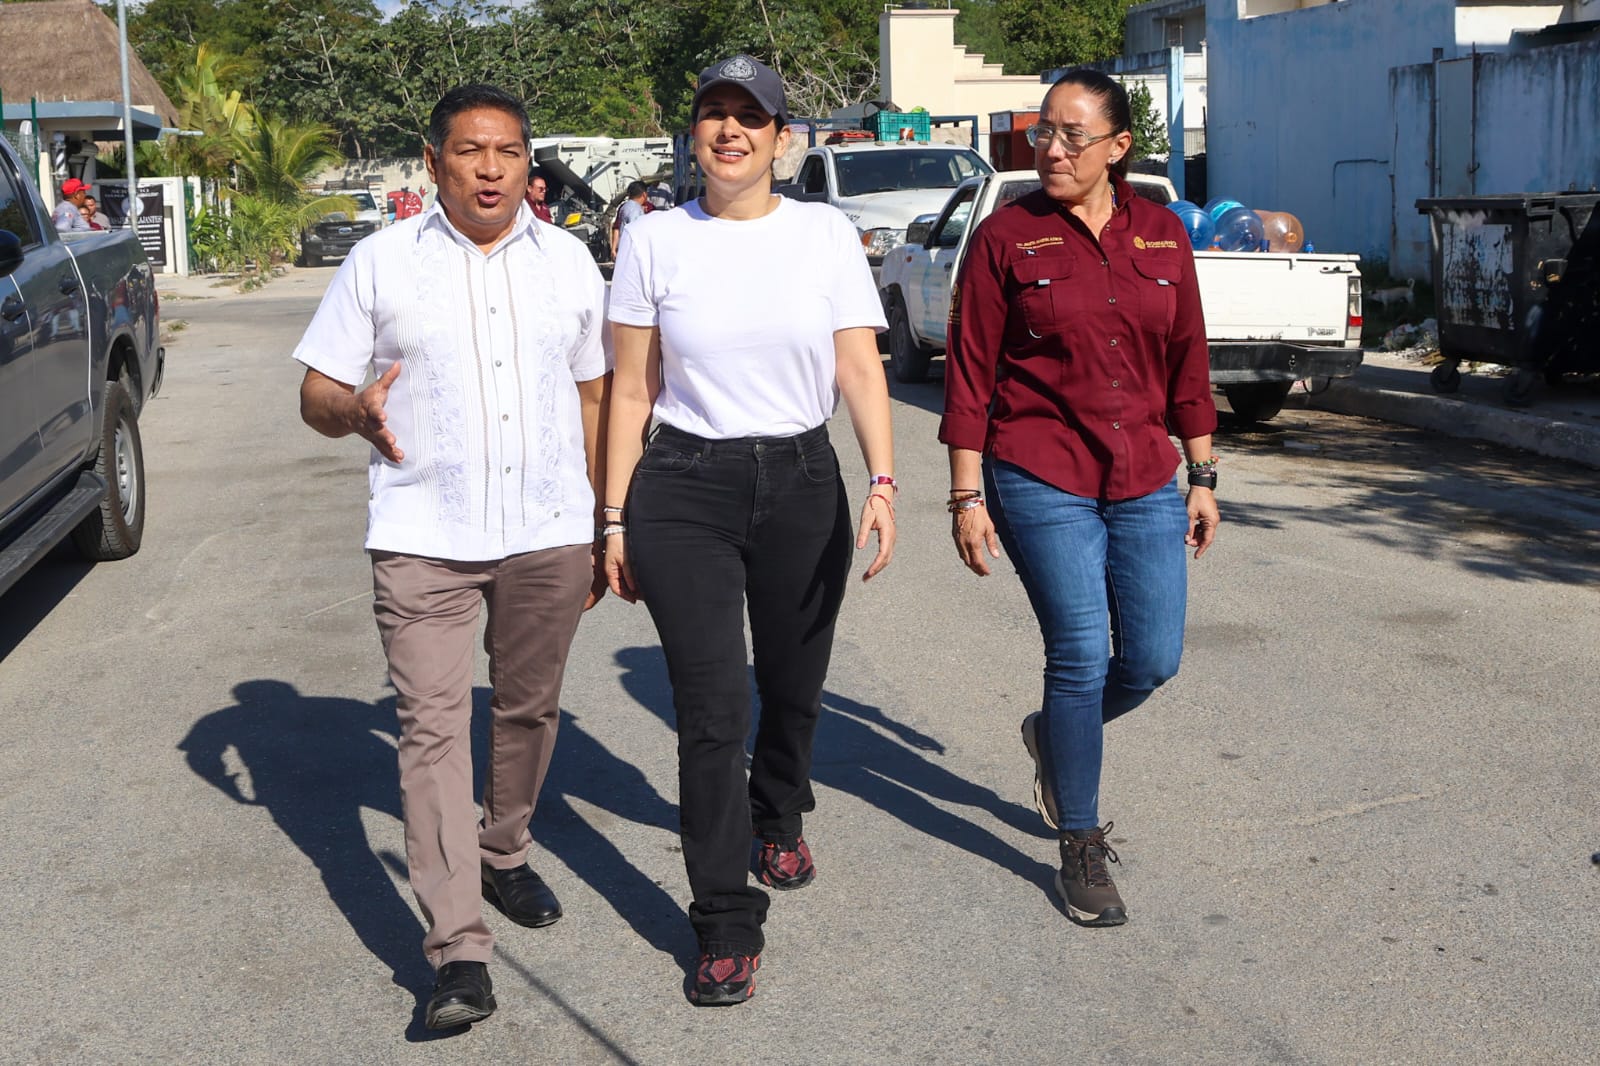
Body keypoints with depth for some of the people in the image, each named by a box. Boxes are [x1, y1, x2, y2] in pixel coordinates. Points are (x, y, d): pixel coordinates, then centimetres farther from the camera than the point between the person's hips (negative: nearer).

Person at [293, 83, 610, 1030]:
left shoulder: (568, 260, 9)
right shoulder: (380, 262, 2)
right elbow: (316, 394, 3)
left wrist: (609, 525, 13)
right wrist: (357, 409, -22)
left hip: (550, 532, 3)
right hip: (424, 536, -2)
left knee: (529, 710, 13)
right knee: (432, 727, -8)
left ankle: (504, 854, 39)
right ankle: (460, 950, -7)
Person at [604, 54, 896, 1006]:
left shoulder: (826, 233, 2)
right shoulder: (654, 241, 2)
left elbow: (861, 369, -3)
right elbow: (632, 390, 4)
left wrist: (883, 480, -18)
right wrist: (615, 518, 1)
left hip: (802, 483, 1)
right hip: (683, 489, -1)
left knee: (793, 688, 15)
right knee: (712, 708, -7)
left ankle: (779, 820, 47)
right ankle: (729, 928, 4)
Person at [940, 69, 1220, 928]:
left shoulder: (1161, 234, 6)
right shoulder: (1007, 236, -4)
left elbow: (1187, 361, 12)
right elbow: (970, 371, -4)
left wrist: (1202, 477, 11)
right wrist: (967, 495, -7)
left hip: (1144, 480, 4)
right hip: (1041, 479, -4)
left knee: (1154, 659, 3)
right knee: (1080, 656, -4)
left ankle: (1054, 736, 36)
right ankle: (1081, 849, 13)